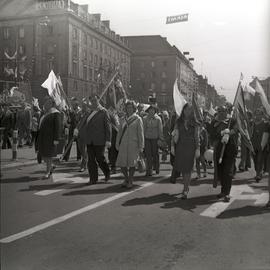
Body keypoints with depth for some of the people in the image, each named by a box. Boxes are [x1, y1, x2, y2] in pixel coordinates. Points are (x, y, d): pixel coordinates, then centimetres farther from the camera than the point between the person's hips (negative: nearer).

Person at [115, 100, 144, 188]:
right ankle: (126, 178, 24)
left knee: (132, 163, -2)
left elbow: (140, 134, -2)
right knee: (122, 163, 0)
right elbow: (119, 132, 16)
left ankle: (130, 181, 16)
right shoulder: (124, 120, 13)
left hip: (133, 144, -4)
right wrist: (117, 143, 12)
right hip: (123, 144, 4)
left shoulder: (138, 119, 1)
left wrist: (141, 147, -6)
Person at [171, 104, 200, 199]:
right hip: (180, 146, 2)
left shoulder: (194, 123, 2)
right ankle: (186, 186, 27)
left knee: (188, 169, -1)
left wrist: (198, 149, -3)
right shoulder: (179, 121, 6)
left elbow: (197, 137, 2)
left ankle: (185, 191, 6)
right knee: (181, 168, 1)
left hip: (190, 147, -1)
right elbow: (175, 135, 8)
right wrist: (173, 145, -3)